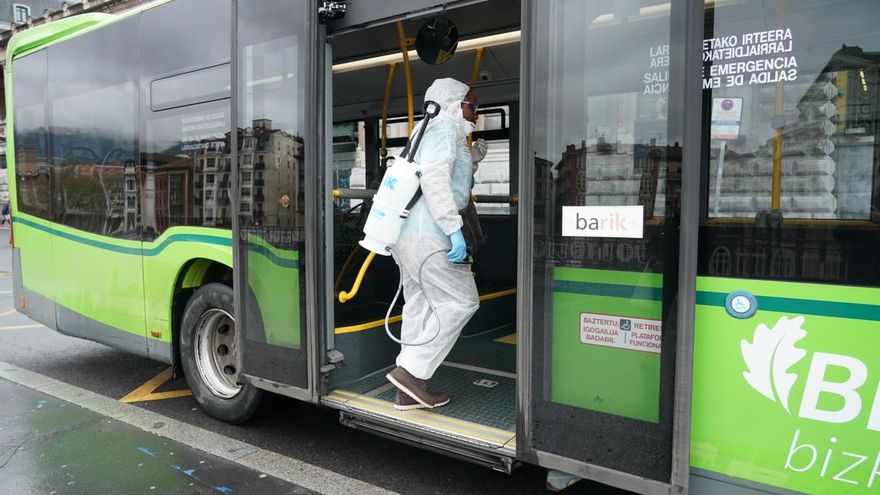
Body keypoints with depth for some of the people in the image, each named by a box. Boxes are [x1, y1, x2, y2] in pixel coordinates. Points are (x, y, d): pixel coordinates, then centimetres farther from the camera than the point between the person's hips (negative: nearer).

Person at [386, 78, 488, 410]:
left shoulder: (438, 133, 25)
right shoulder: (443, 127, -5)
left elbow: (452, 184, 31)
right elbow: (434, 178, -20)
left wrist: (473, 160, 21)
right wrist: (454, 229, -24)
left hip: (408, 236, 10)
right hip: (426, 237, -10)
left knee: (422, 307, 11)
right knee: (461, 301, -3)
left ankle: (409, 392, 16)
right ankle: (411, 370, -4)